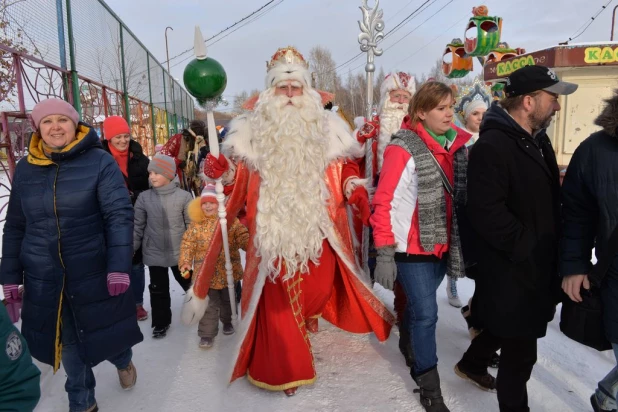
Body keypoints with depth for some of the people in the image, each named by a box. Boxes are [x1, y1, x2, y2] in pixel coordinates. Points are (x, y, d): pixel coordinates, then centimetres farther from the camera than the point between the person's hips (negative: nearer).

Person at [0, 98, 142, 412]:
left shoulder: (100, 161, -9)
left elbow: (120, 215, -14)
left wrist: (119, 267, -22)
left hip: (94, 272, -3)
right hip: (43, 278, 3)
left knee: (105, 331, 13)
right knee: (68, 343, 16)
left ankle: (123, 362, 48)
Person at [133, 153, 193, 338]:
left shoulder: (183, 196, -11)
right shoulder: (144, 197, -5)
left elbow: (192, 224, -5)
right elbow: (138, 226, 1)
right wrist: (131, 249, 0)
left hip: (179, 252, -1)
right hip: (154, 253, 2)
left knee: (188, 284, 19)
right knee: (158, 289, 12)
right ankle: (161, 323, 30)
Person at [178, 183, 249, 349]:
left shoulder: (231, 220, -8)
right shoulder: (196, 224, -2)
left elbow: (242, 237, -11)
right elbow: (187, 244, 1)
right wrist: (185, 261, -10)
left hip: (228, 270, 0)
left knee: (228, 300, 20)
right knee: (209, 304, 3)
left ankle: (228, 321, 46)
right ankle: (207, 333, 15)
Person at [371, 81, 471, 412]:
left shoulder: (457, 144, 5)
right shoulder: (404, 148, -15)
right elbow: (384, 202, -16)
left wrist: (460, 240, 14)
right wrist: (385, 253, -19)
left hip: (441, 245, 6)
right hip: (412, 247, -6)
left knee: (419, 307, 21)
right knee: (426, 314, -1)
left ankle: (416, 359, 44)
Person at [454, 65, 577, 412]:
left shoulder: (537, 138, 10)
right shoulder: (492, 146, -21)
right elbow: (487, 214, -28)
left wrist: (551, 248, 9)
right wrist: (530, 250, -21)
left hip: (536, 263, 10)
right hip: (512, 268, -10)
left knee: (509, 329, 26)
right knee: (520, 349, 4)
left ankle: (472, 364, 49)